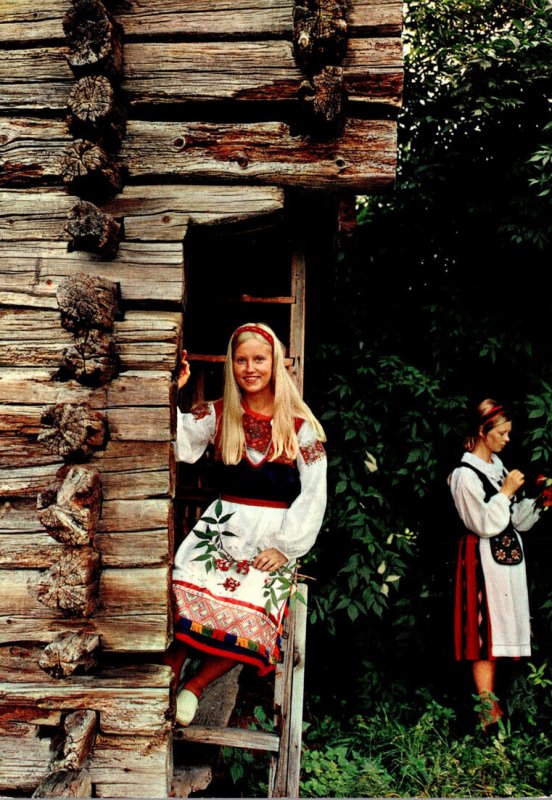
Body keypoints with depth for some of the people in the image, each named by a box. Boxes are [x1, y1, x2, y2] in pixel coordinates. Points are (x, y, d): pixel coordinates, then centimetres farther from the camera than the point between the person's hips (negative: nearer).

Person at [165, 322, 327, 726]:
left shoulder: (300, 425, 3)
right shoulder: (218, 414, 10)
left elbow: (314, 495, -1)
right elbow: (181, 446, -7)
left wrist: (284, 546, -8)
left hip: (275, 537, -1)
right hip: (222, 526, 2)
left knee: (253, 613, -24)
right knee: (184, 592, -24)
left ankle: (195, 686, -3)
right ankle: (167, 682, -5)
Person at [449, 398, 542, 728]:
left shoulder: (498, 465, 12)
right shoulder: (465, 474, -13)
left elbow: (515, 519, 15)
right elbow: (485, 525, -17)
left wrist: (536, 501, 1)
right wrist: (506, 491, -15)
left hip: (509, 555, 8)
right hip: (484, 561, -8)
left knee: (502, 634, 10)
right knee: (486, 635, -3)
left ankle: (495, 704, 18)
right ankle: (488, 713, 5)